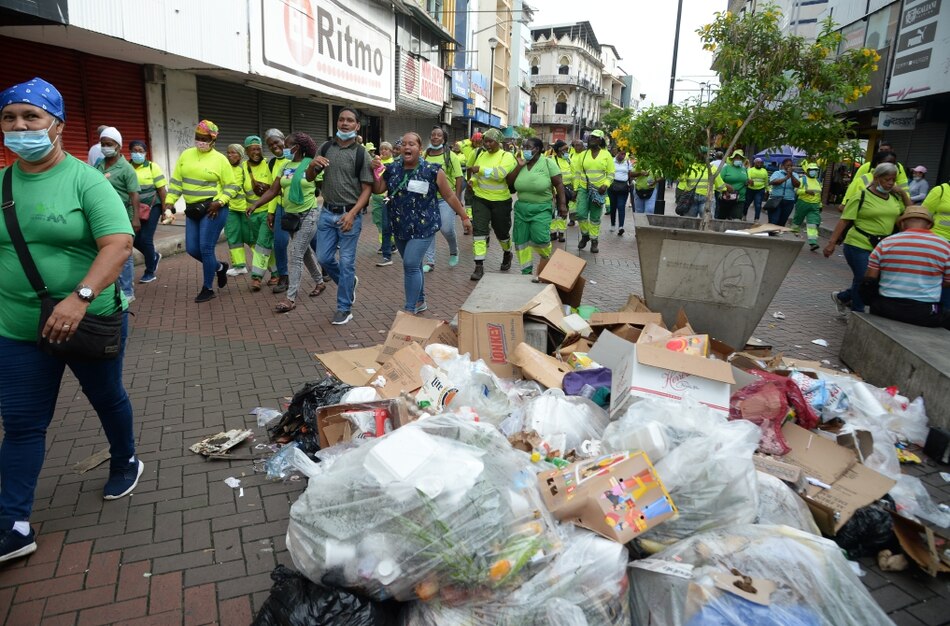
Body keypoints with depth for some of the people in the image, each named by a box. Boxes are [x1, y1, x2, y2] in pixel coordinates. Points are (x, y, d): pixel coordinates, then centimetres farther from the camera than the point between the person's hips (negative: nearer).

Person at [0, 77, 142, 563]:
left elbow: (119, 243, -23)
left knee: (107, 398, 18)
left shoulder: (85, 180, -12)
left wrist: (80, 298, -32)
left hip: (91, 321, -3)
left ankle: (125, 462, 43)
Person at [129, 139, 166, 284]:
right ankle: (154, 256, 32)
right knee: (134, 238, 2)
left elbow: (161, 189, -4)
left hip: (151, 207, -4)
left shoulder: (152, 167, -3)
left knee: (146, 238, -5)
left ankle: (150, 272, 10)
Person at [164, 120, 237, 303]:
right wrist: (169, 200, 1)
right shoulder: (186, 155, 8)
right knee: (192, 249, 6)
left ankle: (207, 289, 9)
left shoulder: (220, 159, -5)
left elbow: (231, 186, -3)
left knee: (205, 248, -6)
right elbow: (177, 181, 11)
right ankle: (219, 267, 33)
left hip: (213, 209, -6)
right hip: (192, 209, 6)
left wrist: (219, 202, -17)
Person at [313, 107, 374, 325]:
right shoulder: (326, 148, 6)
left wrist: (352, 214, -21)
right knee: (324, 258, 9)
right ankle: (349, 282, 36)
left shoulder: (361, 153, -6)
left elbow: (367, 189, -8)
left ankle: (344, 308, 14)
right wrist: (313, 164, -10)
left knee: (346, 262, 2)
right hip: (327, 212, 5)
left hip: (349, 214, -4)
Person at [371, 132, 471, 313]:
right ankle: (420, 301, 33)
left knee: (411, 265, -13)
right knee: (413, 265, 16)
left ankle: (410, 309, -3)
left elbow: (450, 196, -3)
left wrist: (464, 217, 1)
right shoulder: (392, 169, 2)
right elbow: (377, 190, 7)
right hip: (400, 227, 5)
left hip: (423, 226, -5)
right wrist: (375, 170, -8)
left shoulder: (432, 170, -10)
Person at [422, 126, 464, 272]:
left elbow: (459, 178, -5)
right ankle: (430, 262, 14)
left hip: (446, 198, -3)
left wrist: (457, 198, -11)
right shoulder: (424, 156, 6)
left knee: (447, 229, -10)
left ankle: (454, 251, 21)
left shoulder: (450, 156, -4)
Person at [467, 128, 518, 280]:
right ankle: (479, 266, -8)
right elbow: (470, 167, 23)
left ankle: (507, 254, 44)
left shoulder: (506, 156, -10)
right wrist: (473, 180, 5)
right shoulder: (479, 153, 6)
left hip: (501, 201, -3)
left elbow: (500, 173, -28)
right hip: (481, 199, 3)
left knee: (502, 232, 13)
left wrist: (480, 169, -28)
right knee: (479, 230, -10)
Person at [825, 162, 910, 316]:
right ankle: (857, 315, 14)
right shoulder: (861, 197, -8)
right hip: (858, 246, -6)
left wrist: (902, 193, 10)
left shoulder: (895, 198, 11)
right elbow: (844, 221, -10)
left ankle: (841, 297, 31)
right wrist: (832, 243, -17)